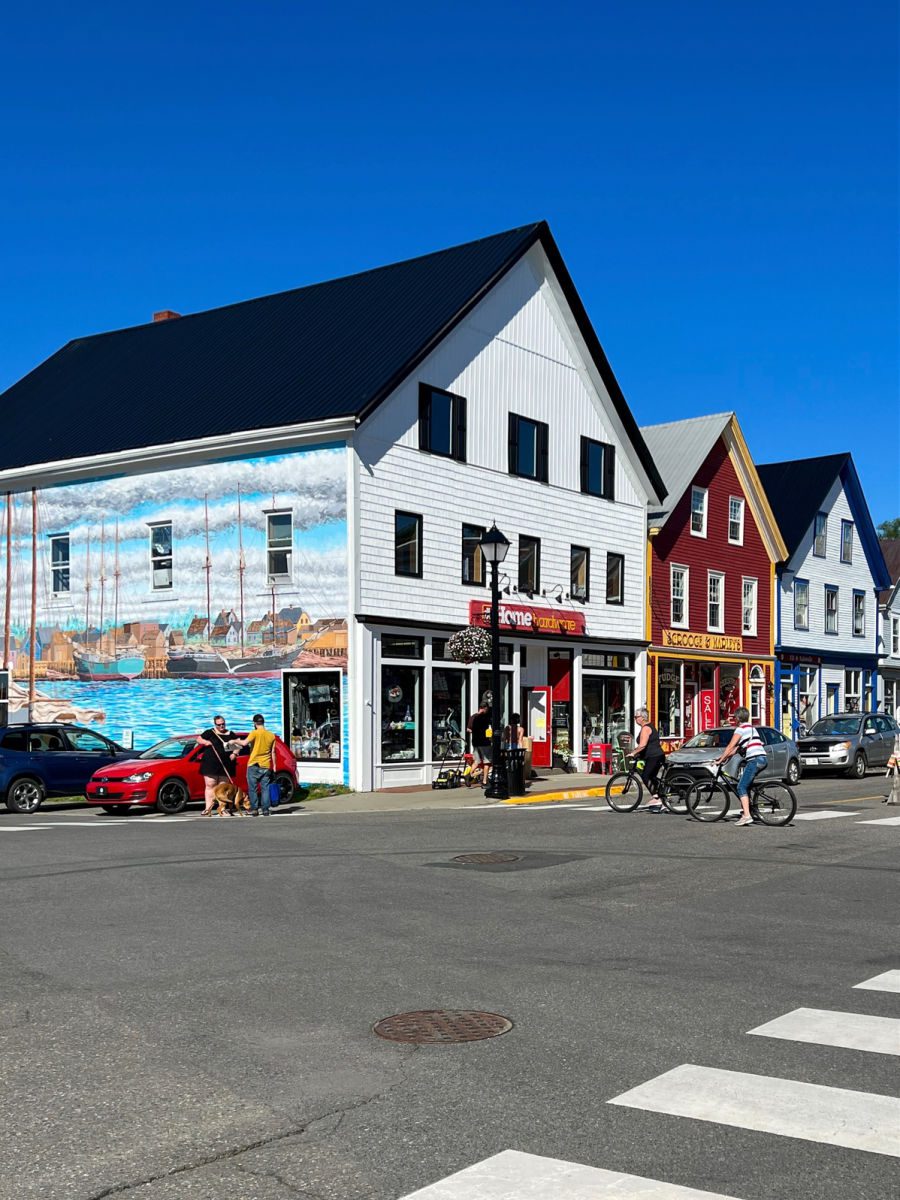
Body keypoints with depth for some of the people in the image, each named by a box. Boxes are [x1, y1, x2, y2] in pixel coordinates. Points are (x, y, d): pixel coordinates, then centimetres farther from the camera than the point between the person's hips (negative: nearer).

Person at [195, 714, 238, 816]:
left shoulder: (231, 734, 12)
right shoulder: (210, 733, 5)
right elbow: (198, 739, 7)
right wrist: (205, 742, -13)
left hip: (225, 765, 2)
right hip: (211, 765, -2)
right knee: (210, 786, -4)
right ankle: (208, 809, -7)